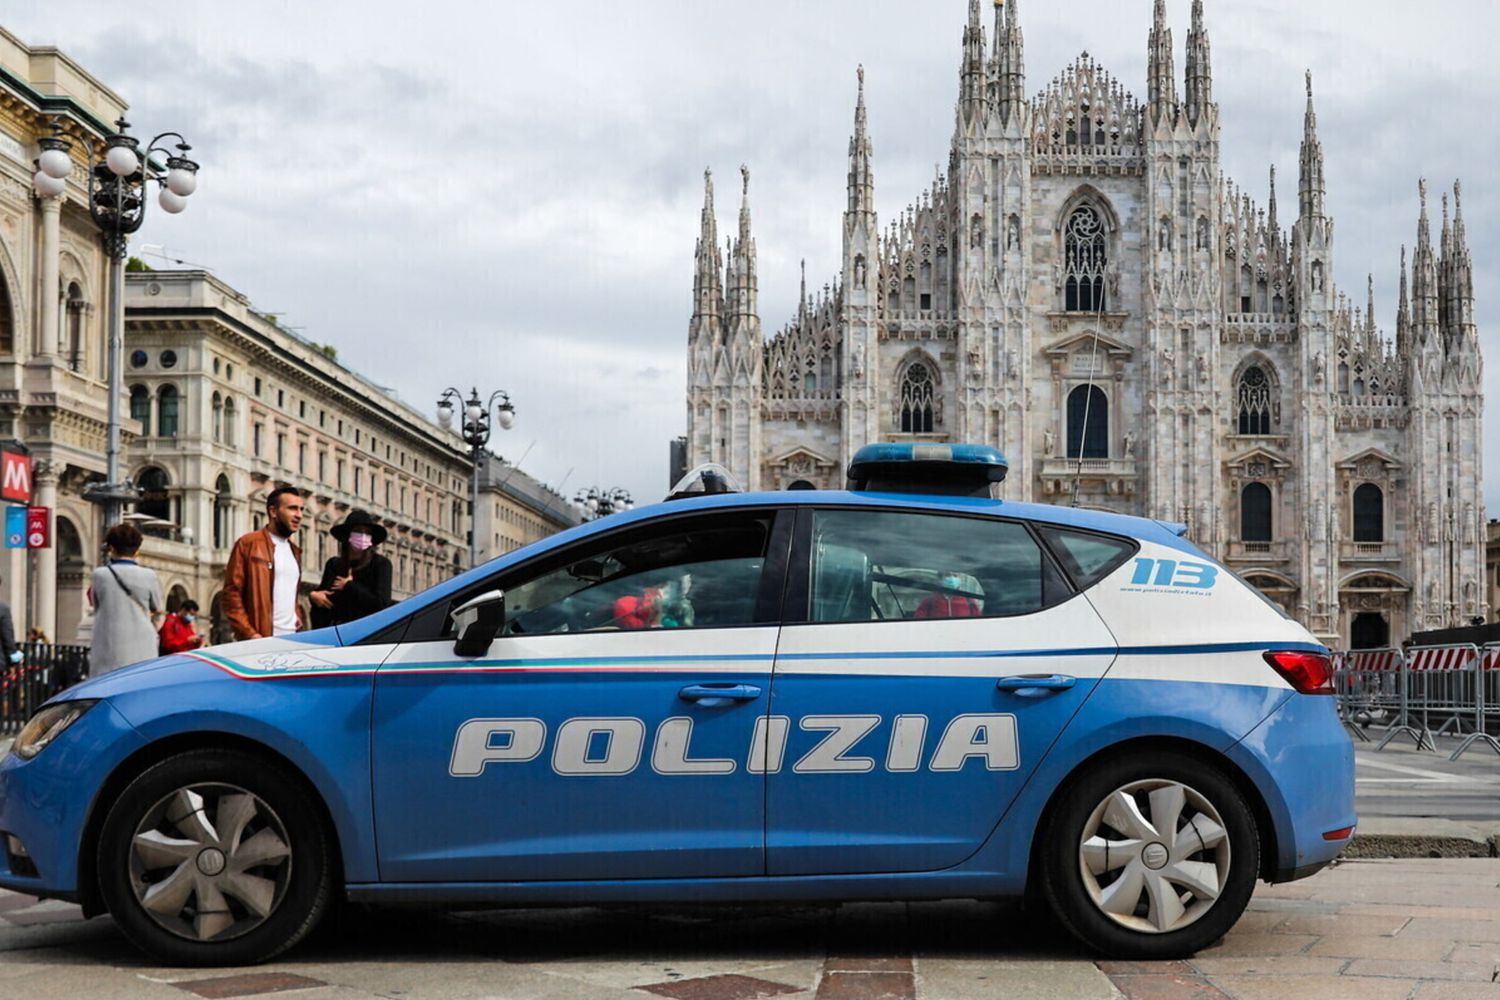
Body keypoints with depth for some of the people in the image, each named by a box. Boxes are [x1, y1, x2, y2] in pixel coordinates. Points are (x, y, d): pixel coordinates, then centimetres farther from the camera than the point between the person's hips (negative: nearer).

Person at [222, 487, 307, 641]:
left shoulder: (294, 551, 21)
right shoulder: (248, 543, -2)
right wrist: (249, 634, -16)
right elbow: (231, 592, -7)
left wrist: (297, 618, 12)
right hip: (261, 639, -7)